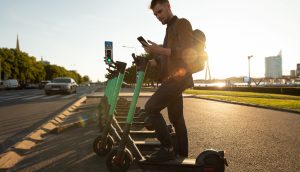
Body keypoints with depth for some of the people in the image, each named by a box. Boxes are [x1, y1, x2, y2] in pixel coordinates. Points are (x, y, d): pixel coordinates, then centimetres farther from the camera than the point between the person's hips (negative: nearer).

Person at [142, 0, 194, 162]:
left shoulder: (182, 23, -3)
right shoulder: (170, 29, 24)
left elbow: (187, 53, -17)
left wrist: (160, 50, -21)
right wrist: (152, 61, 12)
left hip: (178, 77, -10)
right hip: (172, 78, 10)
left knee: (151, 107, -18)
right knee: (176, 117, 10)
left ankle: (168, 149, -11)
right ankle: (182, 153, 19)